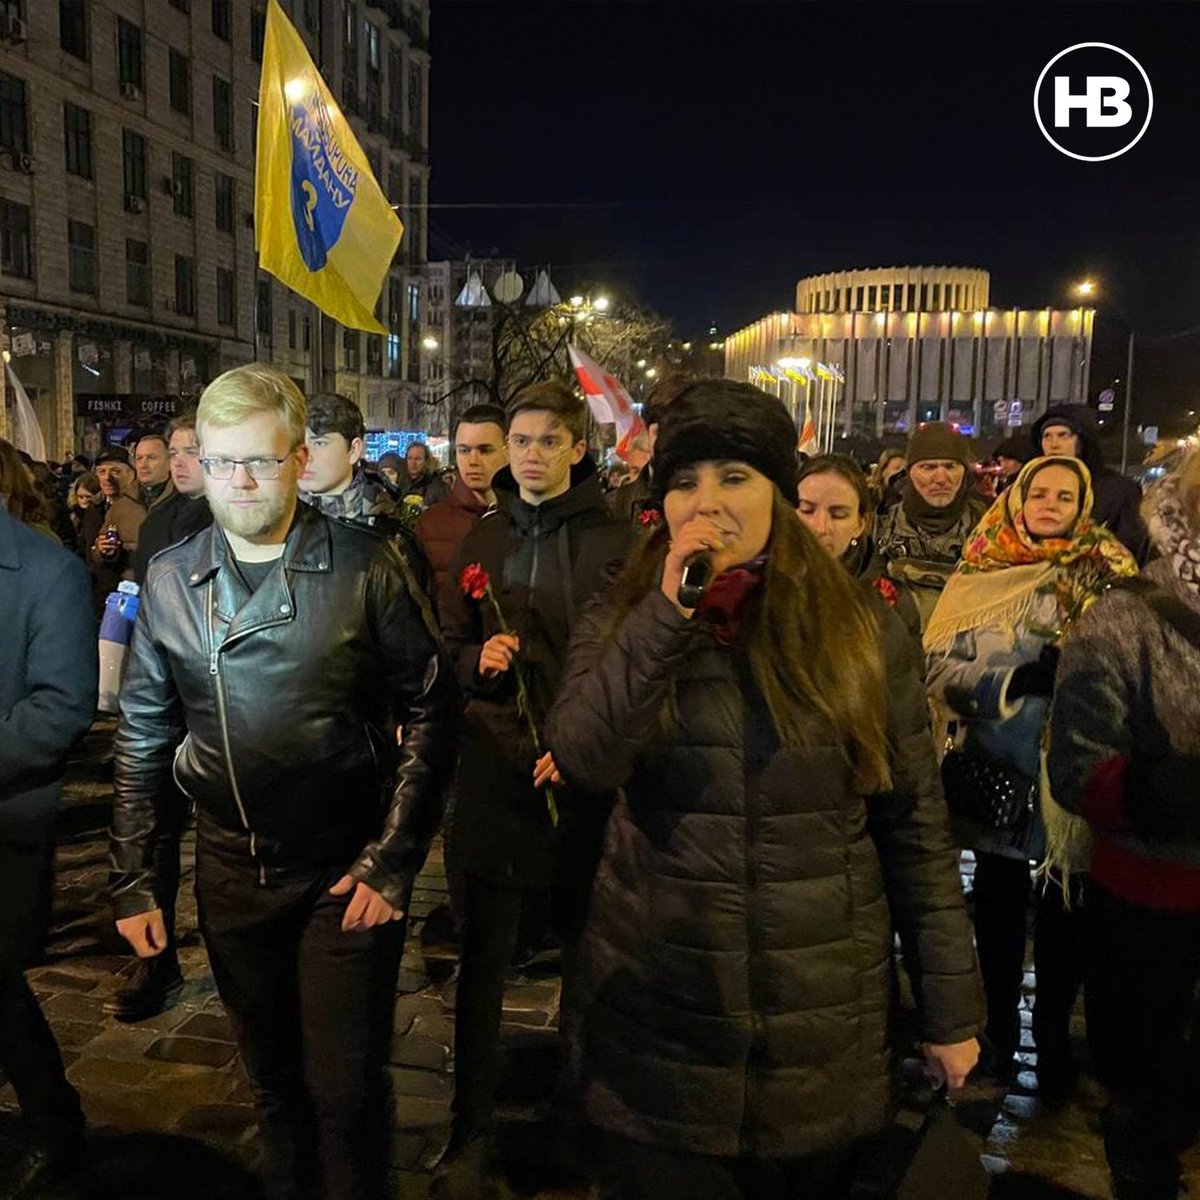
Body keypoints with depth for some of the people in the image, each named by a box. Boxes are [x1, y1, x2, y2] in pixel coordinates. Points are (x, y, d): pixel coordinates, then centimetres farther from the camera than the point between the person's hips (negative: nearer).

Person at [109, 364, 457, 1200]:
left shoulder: (365, 567, -10)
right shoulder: (170, 580, 0)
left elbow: (429, 711, -8)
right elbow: (143, 739, 7)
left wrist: (392, 862, -11)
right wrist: (133, 883, 5)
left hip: (349, 873, -3)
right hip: (232, 871, 4)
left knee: (347, 1092, 7)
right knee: (274, 1082, 21)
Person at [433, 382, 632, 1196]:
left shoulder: (615, 540, -4)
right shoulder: (485, 540, 10)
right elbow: (452, 644, 16)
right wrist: (479, 659, -7)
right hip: (495, 764, 3)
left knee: (587, 947, 13)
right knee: (484, 959, 9)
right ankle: (472, 1129, 24)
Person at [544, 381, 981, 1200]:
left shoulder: (862, 632, -4)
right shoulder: (622, 623, -2)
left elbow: (915, 826, -1)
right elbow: (583, 762, -19)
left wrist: (952, 1005, 2)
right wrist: (668, 613, -25)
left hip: (824, 1023, 0)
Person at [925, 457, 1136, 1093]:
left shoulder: (1109, 573, 3)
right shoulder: (978, 575, 3)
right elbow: (941, 667, -4)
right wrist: (1020, 679, -20)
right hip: (996, 772, 1)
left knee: (1064, 911, 10)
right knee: (999, 903, 15)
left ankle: (1053, 1034, 33)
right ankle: (1000, 1025, 36)